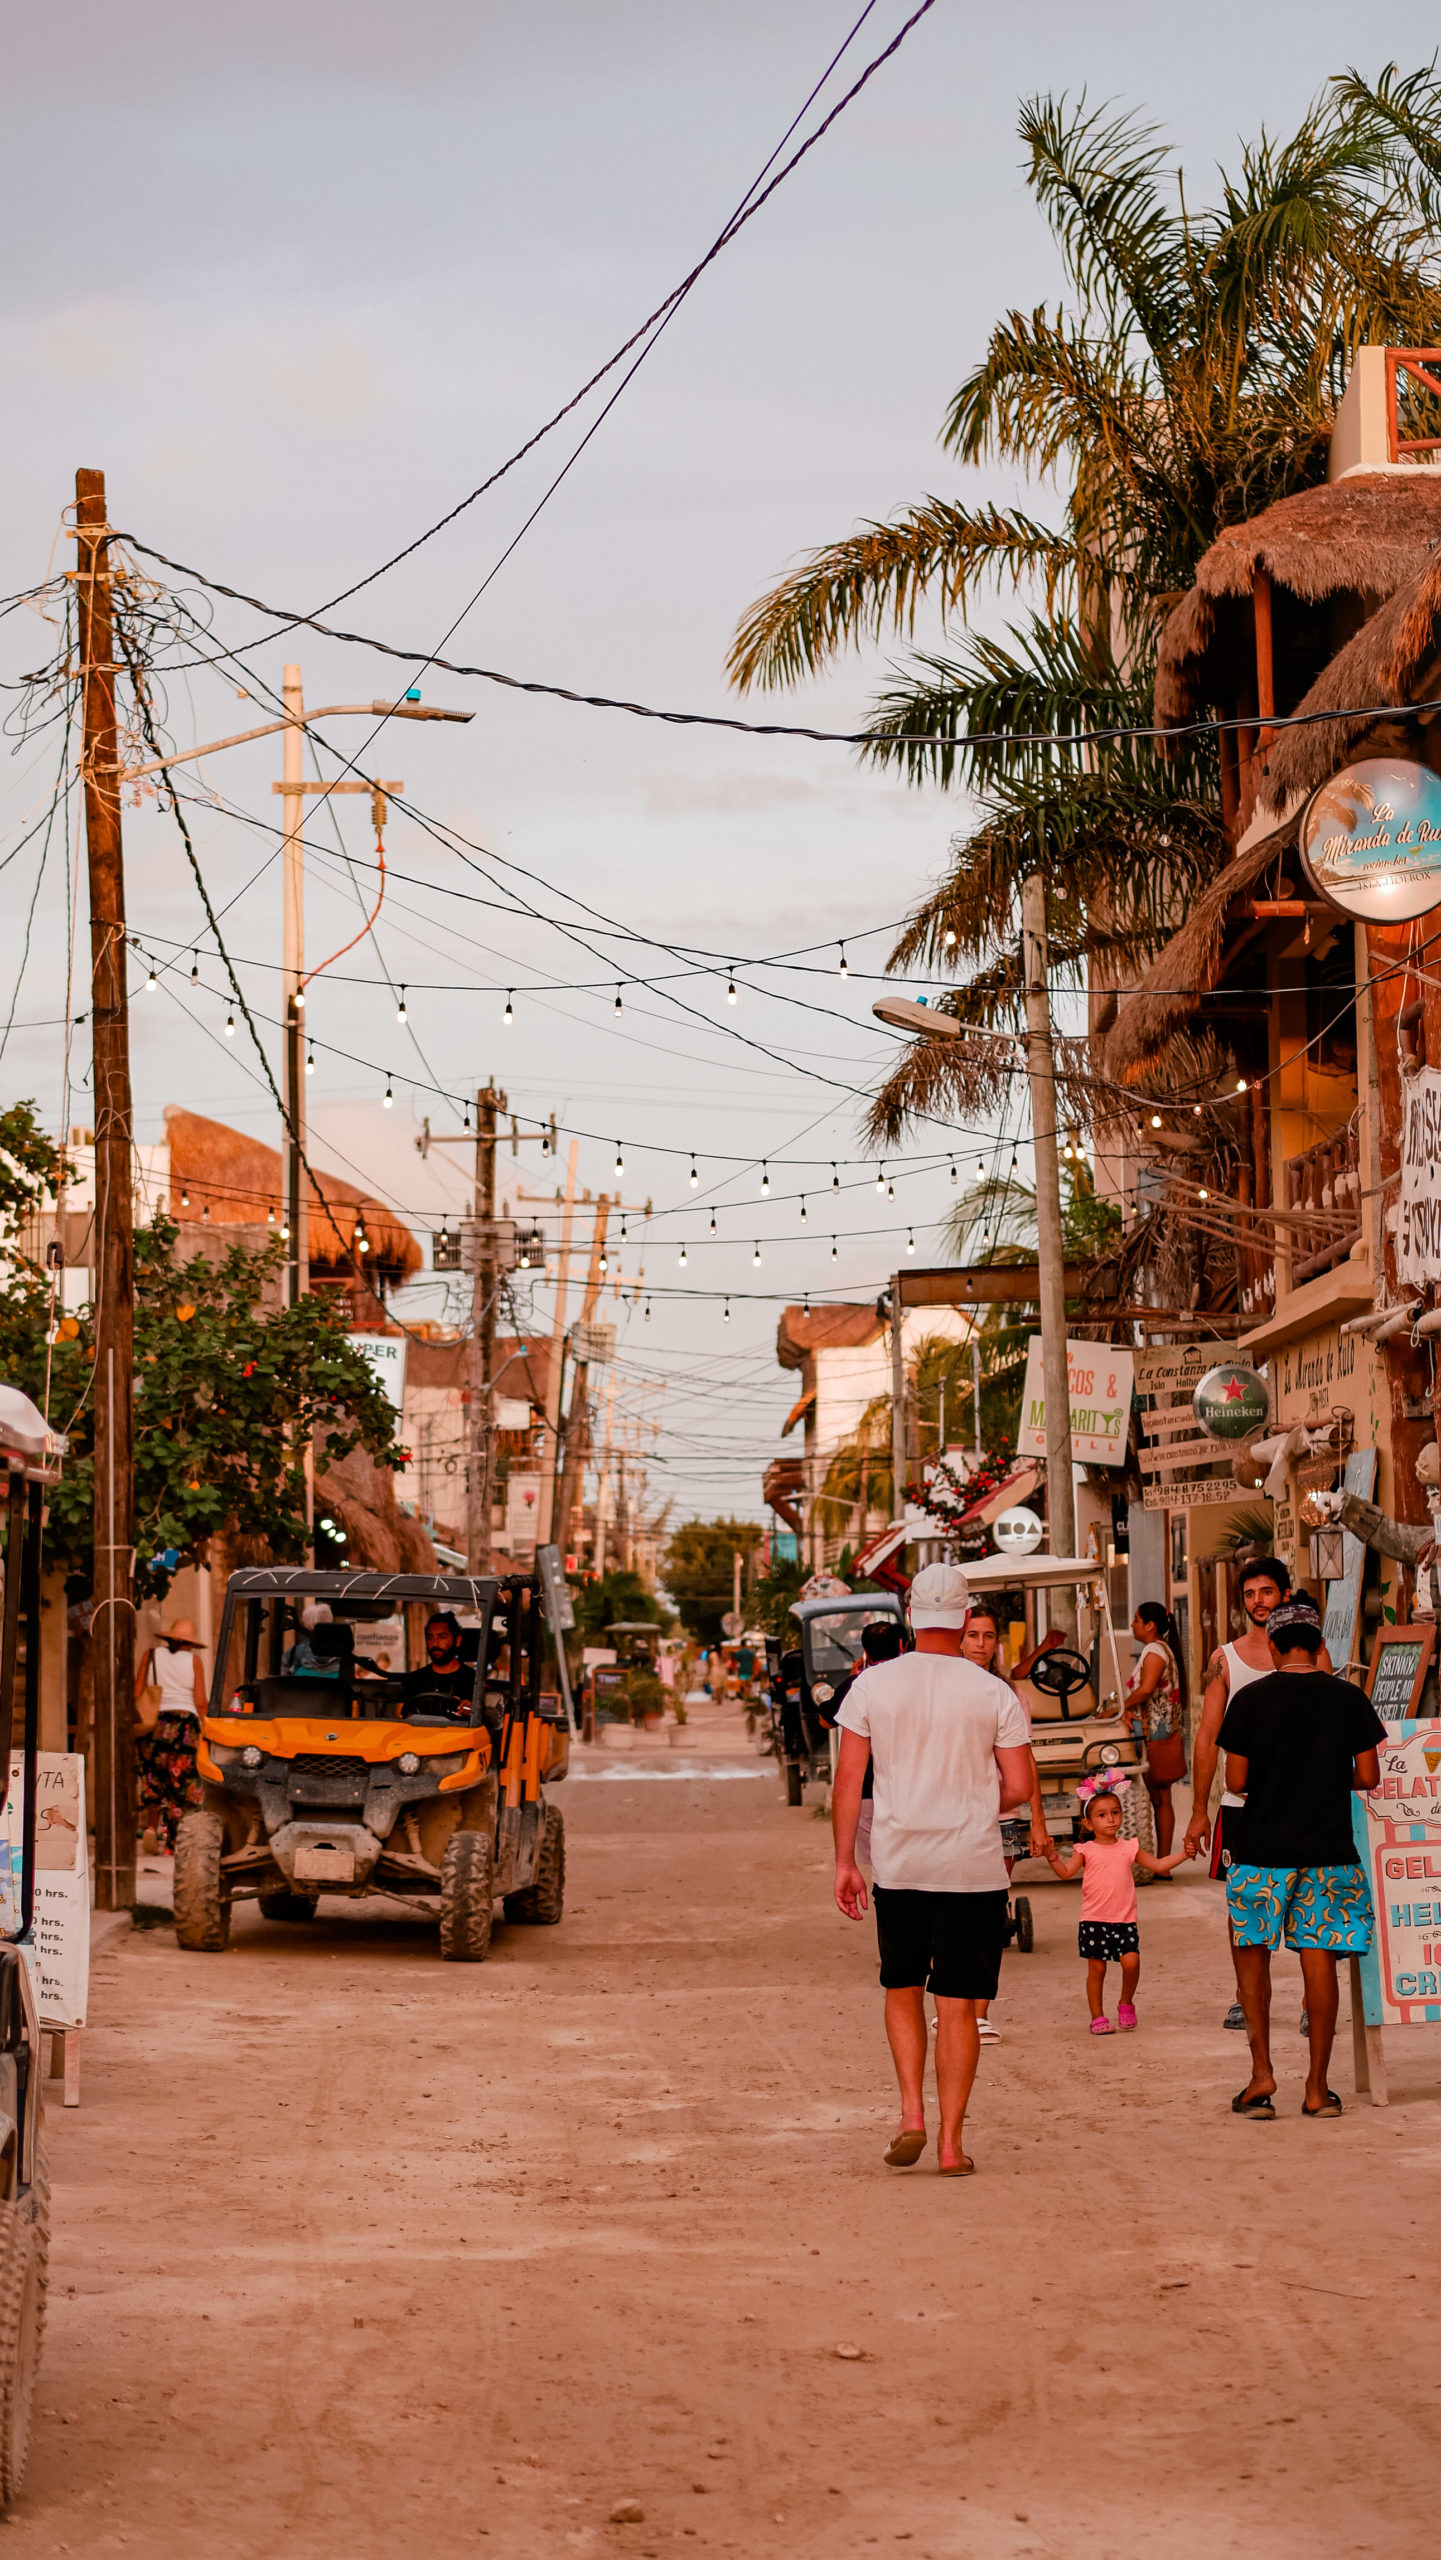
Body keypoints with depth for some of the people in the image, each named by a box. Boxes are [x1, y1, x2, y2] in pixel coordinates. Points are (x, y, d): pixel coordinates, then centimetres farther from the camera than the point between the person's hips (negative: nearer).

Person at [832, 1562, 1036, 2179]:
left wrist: (844, 1862, 4)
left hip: (898, 1865, 1)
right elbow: (1019, 1787, -5)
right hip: (974, 1868, -1)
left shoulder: (872, 1685, -1)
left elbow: (847, 1781, -2)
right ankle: (950, 2143, 4)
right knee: (957, 2006, 4)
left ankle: (911, 2114, 6)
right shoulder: (994, 1694, -5)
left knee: (902, 1990, 19)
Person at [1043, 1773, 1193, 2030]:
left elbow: (1158, 1865, 12)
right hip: (1093, 1920, -1)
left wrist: (1184, 1854, 2)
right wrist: (1053, 1856, -27)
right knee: (1096, 1968, 1)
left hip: (1124, 1920, 1)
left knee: (1131, 1961, -15)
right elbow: (1066, 1873, -11)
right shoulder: (1086, 1851, 1)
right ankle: (1097, 2017, 14)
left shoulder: (1129, 1848, 8)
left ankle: (1126, 2003, 11)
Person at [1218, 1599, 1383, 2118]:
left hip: (1261, 1850, -1)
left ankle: (1261, 2072, 4)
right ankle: (1318, 2088, 7)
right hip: (1328, 1851, 1)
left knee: (1252, 1954, 13)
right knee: (1319, 1962, 5)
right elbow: (1368, 1776, 0)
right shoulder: (1349, 1699, -1)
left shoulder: (1251, 1699, -5)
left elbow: (1235, 1781, -6)